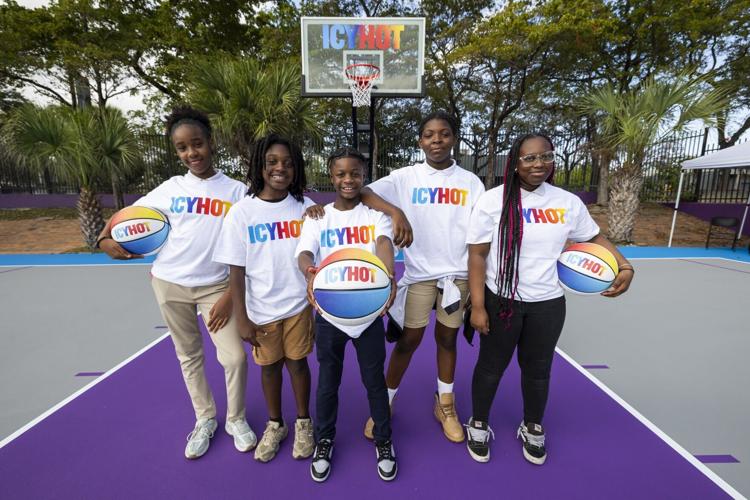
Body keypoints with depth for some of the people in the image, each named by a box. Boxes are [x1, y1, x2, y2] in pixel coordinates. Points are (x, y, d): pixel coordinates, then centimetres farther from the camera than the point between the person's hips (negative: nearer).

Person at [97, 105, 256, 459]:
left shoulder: (236, 191, -5)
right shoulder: (170, 189, 1)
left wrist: (230, 295, -10)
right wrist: (105, 239, -6)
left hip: (216, 287, -2)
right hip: (170, 283, 3)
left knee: (235, 356, -5)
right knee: (188, 355, 14)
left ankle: (236, 419, 23)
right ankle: (205, 419, 35)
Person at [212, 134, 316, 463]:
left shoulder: (305, 207, -4)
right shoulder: (242, 211, -8)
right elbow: (236, 269, -6)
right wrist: (241, 318, -7)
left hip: (299, 304, 1)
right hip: (261, 309, 0)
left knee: (297, 362, 12)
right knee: (269, 366, 15)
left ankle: (303, 423, 36)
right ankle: (275, 425, 39)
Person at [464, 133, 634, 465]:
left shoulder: (568, 202, 0)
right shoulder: (494, 200, -12)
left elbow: (595, 238, 16)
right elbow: (477, 255, -11)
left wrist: (625, 267, -2)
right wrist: (477, 307, -13)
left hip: (547, 303, 4)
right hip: (500, 301, -3)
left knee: (538, 369, 19)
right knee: (491, 366, 13)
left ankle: (532, 429, 46)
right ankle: (479, 425, 39)